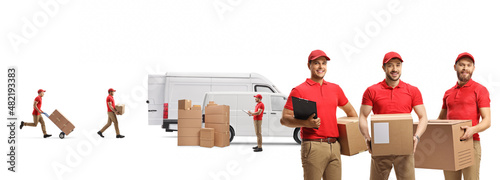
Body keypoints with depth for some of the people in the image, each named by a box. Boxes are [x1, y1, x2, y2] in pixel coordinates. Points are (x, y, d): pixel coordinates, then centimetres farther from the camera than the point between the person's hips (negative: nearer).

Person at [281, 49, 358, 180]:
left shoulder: (335, 89, 16)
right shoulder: (299, 91, -1)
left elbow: (350, 111, 29)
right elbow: (284, 119, -5)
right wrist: (305, 123, -21)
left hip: (334, 146, 5)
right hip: (313, 147, -5)